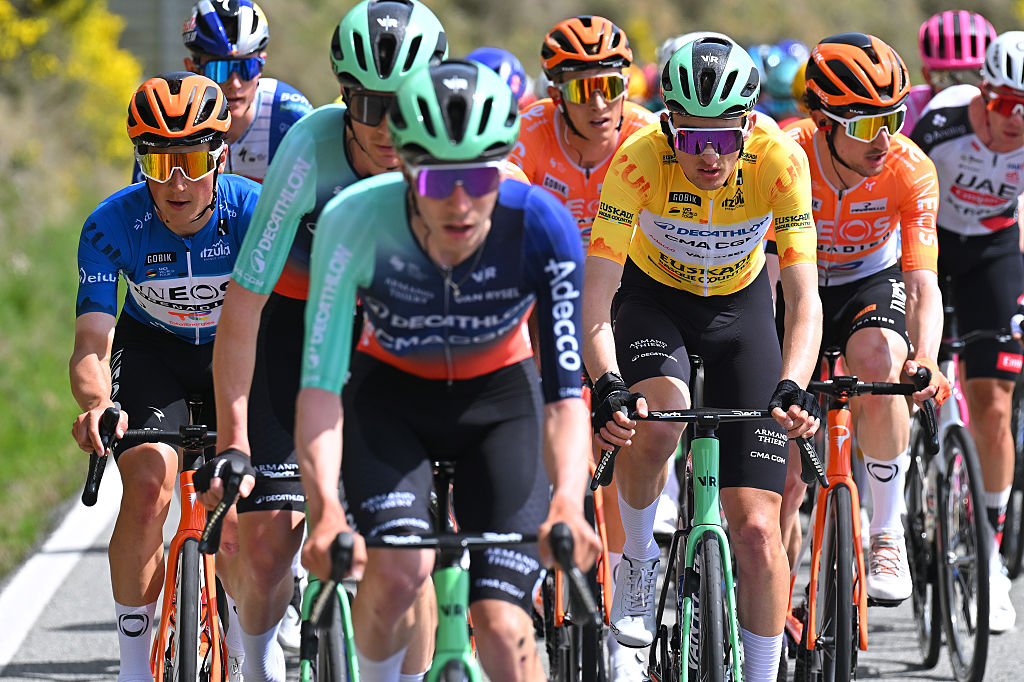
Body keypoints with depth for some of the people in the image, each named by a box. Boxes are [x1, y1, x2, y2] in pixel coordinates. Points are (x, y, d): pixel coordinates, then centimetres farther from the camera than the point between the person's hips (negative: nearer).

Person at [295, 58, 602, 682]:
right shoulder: (356, 222, -31)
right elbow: (321, 381, -31)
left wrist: (568, 504, -46)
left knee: (504, 630, -15)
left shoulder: (540, 227, -29)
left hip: (499, 398, 0)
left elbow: (565, 393, -28)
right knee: (398, 569, -27)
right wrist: (326, 511, -47)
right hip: (389, 396, 0)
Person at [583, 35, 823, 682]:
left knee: (757, 526, -8)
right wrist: (606, 385, -49)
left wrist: (793, 387, -50)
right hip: (653, 299, -1)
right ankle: (638, 556, -7)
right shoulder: (640, 160, -31)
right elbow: (595, 298, -32)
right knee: (656, 421, -34)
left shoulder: (779, 160, -29)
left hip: (740, 307, 1)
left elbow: (804, 297, -33)